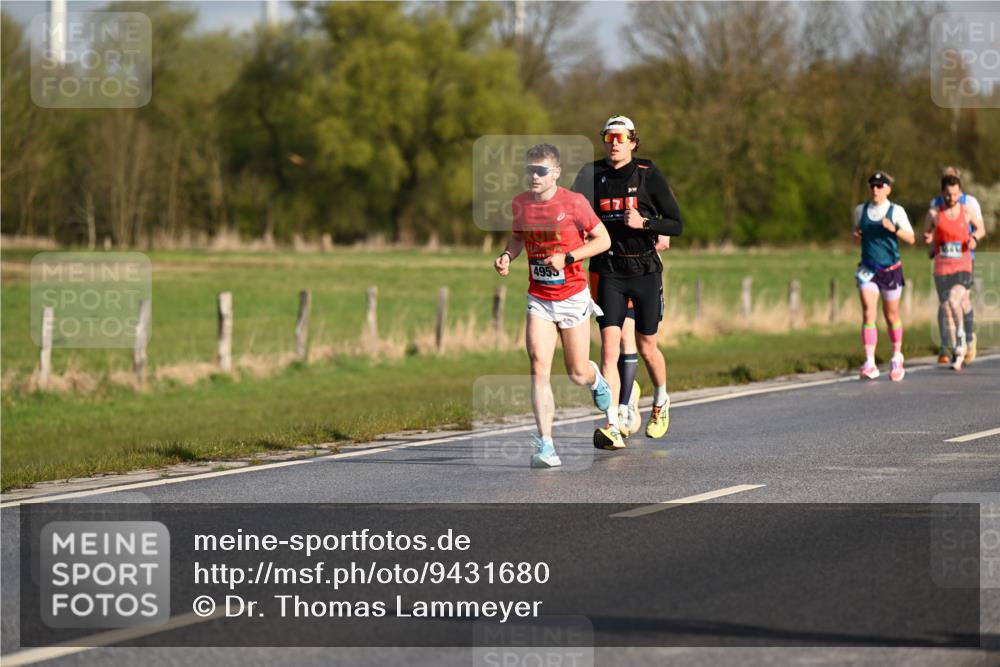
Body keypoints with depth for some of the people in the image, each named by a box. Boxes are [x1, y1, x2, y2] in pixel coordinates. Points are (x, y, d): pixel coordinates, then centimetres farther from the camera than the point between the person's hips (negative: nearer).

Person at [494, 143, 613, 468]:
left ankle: (595, 378, 47)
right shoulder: (520, 203, 0)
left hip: (573, 297, -2)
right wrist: (507, 256, -3)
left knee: (578, 374, 7)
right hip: (539, 300, 2)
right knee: (539, 368, -15)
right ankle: (545, 445, -17)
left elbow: (603, 239, -6)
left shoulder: (574, 203, -12)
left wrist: (567, 258, -17)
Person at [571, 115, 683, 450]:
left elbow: (677, 224, -5)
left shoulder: (648, 175, -6)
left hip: (645, 270, -2)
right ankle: (613, 427, -15)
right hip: (609, 271, 2)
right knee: (609, 350, -11)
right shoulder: (595, 175, 3)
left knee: (646, 347, 10)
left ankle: (661, 401, 40)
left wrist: (644, 223, -21)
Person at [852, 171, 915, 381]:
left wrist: (893, 229, -25)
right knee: (868, 314, -14)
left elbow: (911, 239, -8)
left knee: (891, 316, 11)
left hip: (891, 269, -1)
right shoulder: (860, 210, 5)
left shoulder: (896, 211, -5)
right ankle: (869, 364, -20)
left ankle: (897, 358, 32)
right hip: (868, 269, 1)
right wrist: (856, 234, -3)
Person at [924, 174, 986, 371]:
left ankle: (962, 337, -6)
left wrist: (974, 238, -4)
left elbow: (981, 229, 18)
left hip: (963, 268, -1)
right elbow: (926, 235, 15)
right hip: (941, 269, 1)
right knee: (947, 312, 3)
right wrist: (927, 238, -9)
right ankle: (957, 353, 16)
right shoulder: (934, 214, 1)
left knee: (954, 300, -27)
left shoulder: (966, 211, 3)